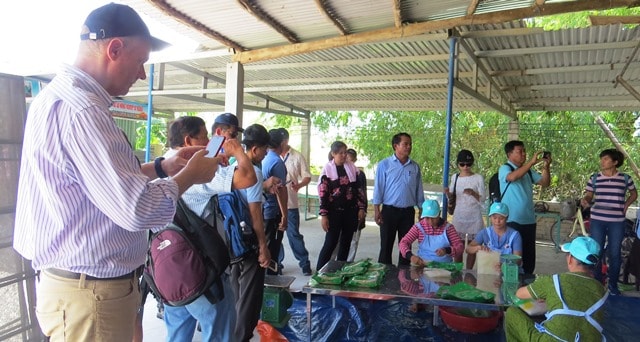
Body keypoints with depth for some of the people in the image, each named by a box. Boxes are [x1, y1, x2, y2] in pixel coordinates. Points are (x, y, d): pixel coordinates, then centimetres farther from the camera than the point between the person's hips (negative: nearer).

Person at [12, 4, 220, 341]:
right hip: (90, 291, -10)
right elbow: (137, 210, -29)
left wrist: (163, 166, 8)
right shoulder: (80, 110, -25)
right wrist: (189, 175, -13)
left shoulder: (63, 96, 9)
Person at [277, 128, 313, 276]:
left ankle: (304, 263, 13)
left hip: (290, 202, -2)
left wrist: (299, 185, -19)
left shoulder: (297, 157, 1)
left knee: (294, 234, 1)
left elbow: (307, 177, 1)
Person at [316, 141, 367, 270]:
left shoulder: (352, 168, 7)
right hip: (335, 212, -4)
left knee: (346, 243, 10)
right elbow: (322, 193, -8)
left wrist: (361, 208, 3)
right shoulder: (327, 169, -5)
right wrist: (324, 215, -13)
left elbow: (359, 189, 11)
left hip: (351, 211, 4)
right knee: (330, 243, -4)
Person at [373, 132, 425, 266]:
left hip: (408, 212, 3)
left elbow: (419, 191, 10)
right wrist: (376, 211, -9)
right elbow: (378, 189, -4)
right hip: (389, 211, -3)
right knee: (386, 246, 4)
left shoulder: (415, 167, 6)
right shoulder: (384, 165, -4)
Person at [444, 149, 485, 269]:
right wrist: (447, 193, -10)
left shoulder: (478, 178, -4)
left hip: (474, 217, -2)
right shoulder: (455, 177, 5)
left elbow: (482, 199, -5)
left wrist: (473, 193, -25)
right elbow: (451, 196, 13)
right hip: (459, 215, 2)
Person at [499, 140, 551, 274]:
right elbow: (512, 177, -28)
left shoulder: (528, 171, 12)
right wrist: (531, 162, -29)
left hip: (529, 220, 7)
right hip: (512, 221, -6)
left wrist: (545, 167, -6)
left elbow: (545, 183, 9)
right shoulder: (504, 169, -7)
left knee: (529, 256, 14)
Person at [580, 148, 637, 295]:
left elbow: (634, 193, 16)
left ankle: (613, 285, 21)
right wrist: (585, 200, -16)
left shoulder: (625, 178, -1)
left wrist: (626, 205, 1)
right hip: (597, 220, 0)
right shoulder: (594, 178, 0)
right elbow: (589, 195, 6)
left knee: (615, 254, 6)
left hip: (617, 221, 0)